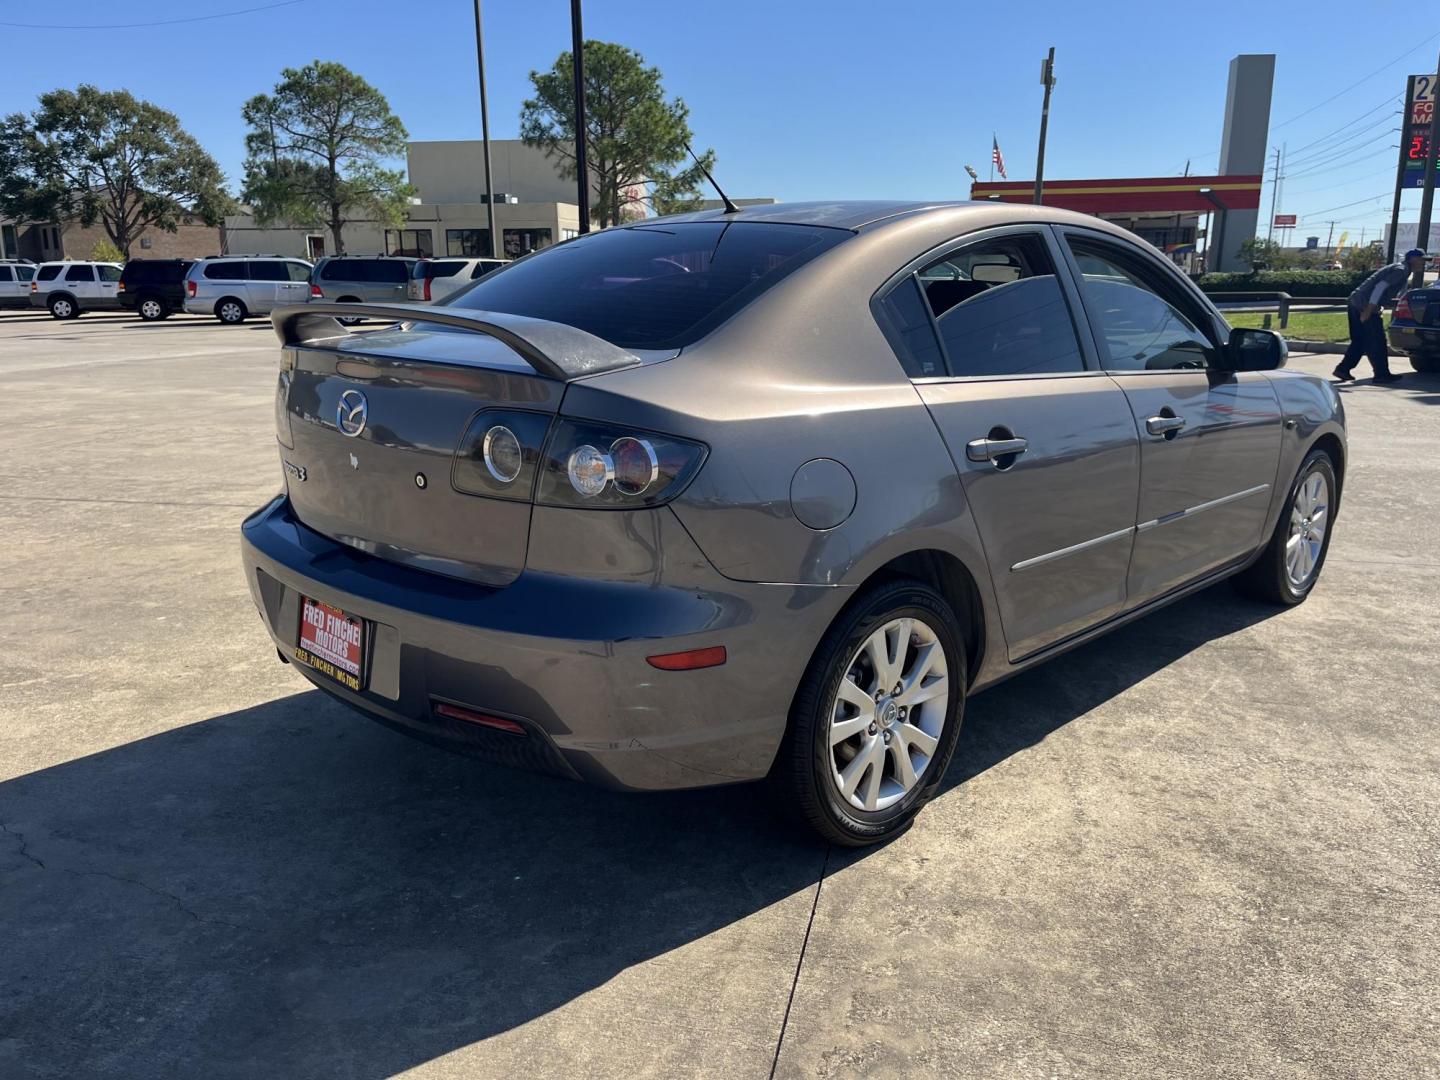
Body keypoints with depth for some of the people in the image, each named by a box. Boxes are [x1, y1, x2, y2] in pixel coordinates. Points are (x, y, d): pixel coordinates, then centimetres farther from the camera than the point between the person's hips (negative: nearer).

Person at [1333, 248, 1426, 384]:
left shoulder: (1400, 270, 24)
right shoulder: (1401, 270, -8)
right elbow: (1381, 286, -19)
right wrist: (1369, 309, -24)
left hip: (1356, 302, 10)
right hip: (1365, 305, -10)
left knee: (1359, 341, 14)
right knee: (1377, 342, -3)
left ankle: (1343, 369, 13)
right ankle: (1382, 374, 2)